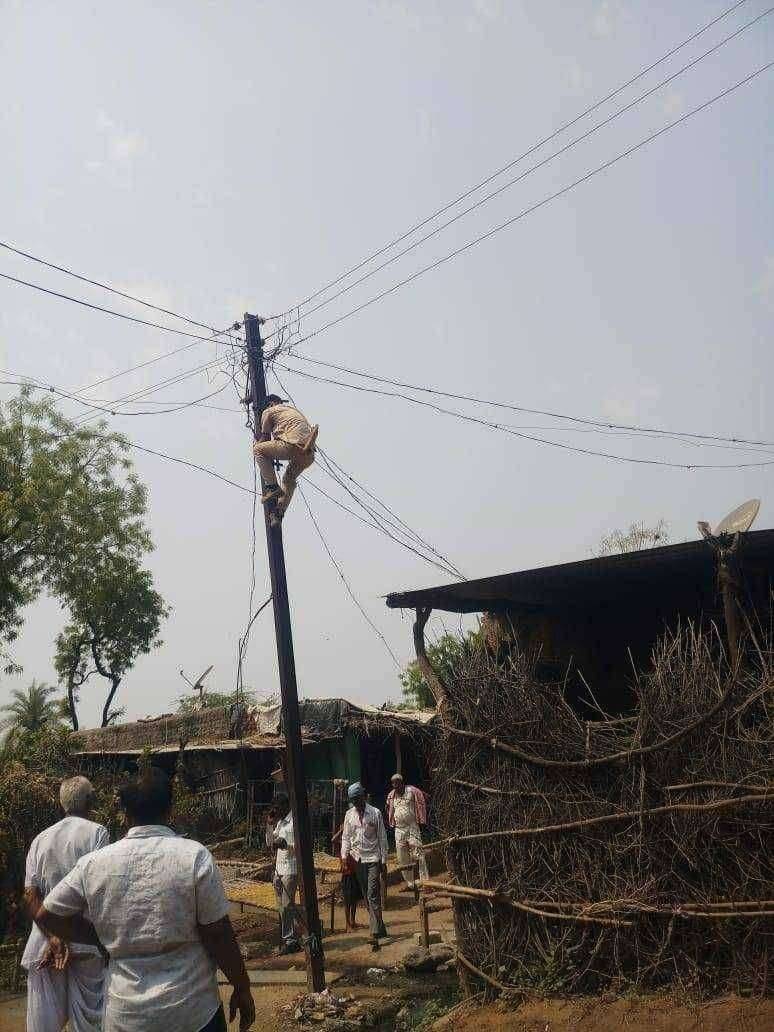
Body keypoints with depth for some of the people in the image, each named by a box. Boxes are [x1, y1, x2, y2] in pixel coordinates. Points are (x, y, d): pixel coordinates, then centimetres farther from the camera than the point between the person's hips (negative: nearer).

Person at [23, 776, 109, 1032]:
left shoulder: (40, 839, 7)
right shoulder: (97, 832, -6)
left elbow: (30, 895, -1)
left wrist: (53, 937, -8)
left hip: (45, 943, 4)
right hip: (85, 943, -4)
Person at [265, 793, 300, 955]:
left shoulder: (294, 822, -10)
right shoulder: (280, 822, 15)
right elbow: (270, 843, 16)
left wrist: (284, 844, -29)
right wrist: (269, 823, 6)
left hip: (290, 870, -8)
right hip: (278, 869, 8)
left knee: (287, 906, -7)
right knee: (281, 907, 9)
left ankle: (291, 941, -2)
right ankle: (287, 938, 15)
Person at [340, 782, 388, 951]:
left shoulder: (375, 813, -4)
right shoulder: (349, 815, 6)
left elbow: (382, 838, -1)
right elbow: (346, 837, 10)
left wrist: (383, 860, -3)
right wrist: (344, 855, -3)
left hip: (373, 859, -4)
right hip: (357, 860, 4)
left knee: (373, 896, -12)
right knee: (366, 897, 9)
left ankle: (375, 934, -15)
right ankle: (380, 928, 20)